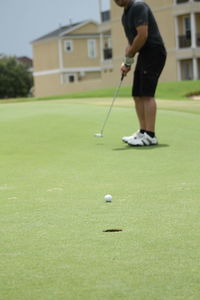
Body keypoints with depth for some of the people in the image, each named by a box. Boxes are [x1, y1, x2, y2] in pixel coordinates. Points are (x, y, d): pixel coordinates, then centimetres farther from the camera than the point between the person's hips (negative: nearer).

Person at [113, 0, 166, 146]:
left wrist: (129, 59, -12)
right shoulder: (125, 15, 17)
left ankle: (150, 136, -13)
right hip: (144, 55, 10)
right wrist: (127, 62, 9)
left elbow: (142, 35, -22)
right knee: (137, 95, 8)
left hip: (154, 52, -10)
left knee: (147, 94, -13)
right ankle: (143, 132, 11)